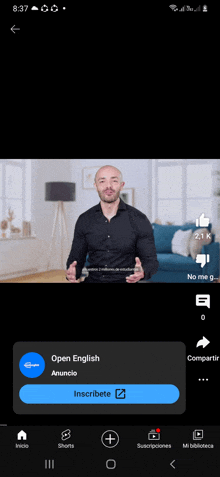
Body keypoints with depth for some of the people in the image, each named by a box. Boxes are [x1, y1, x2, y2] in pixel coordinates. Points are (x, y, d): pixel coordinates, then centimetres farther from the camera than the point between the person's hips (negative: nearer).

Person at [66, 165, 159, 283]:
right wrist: (72, 272, -11)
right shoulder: (84, 220, 7)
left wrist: (142, 272, -21)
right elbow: (76, 257, 12)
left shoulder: (138, 219, -1)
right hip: (93, 279, 1)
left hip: (125, 280, -1)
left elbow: (150, 260, 2)